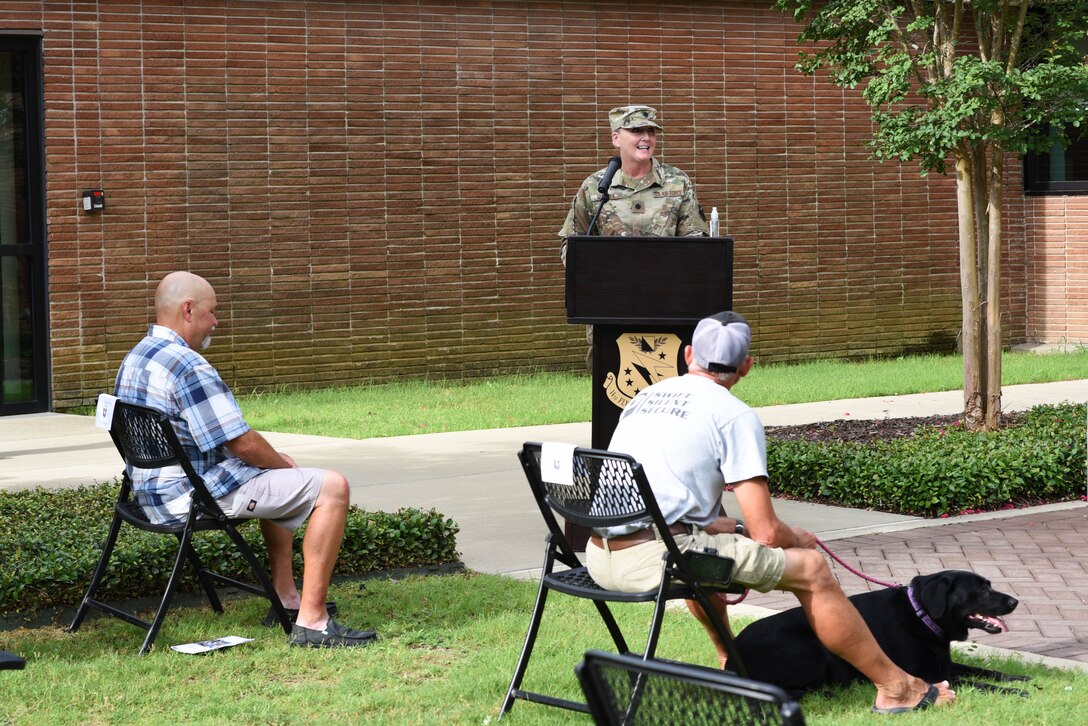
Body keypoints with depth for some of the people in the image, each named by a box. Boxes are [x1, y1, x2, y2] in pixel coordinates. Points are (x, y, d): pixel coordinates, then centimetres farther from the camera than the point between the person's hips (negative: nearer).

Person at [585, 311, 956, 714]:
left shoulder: (644, 396, 19)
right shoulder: (735, 415, -2)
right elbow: (766, 533, -5)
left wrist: (732, 527, 34)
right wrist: (799, 540, 17)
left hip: (599, 557, 8)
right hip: (655, 557, -8)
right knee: (811, 568, 4)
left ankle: (730, 663, 49)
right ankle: (896, 688, 11)